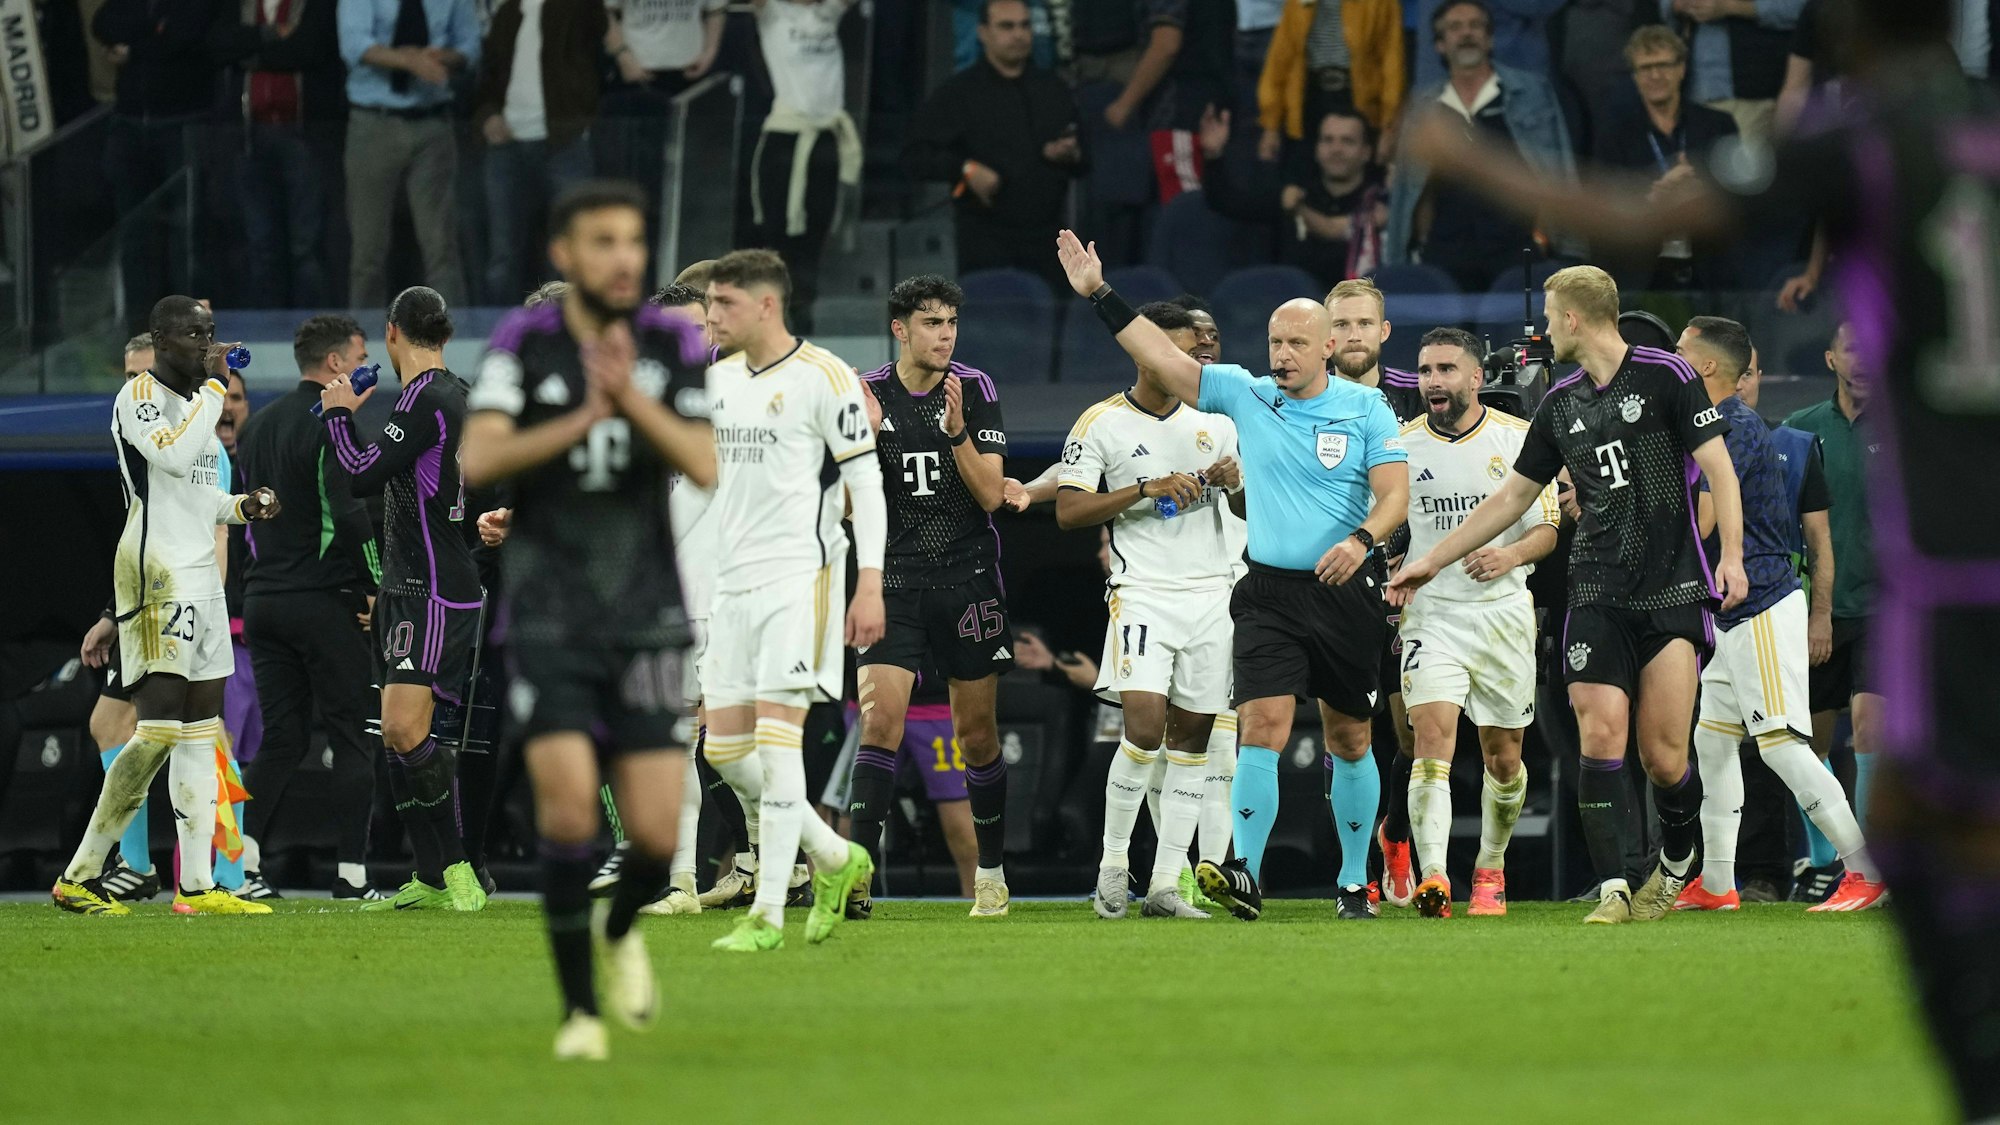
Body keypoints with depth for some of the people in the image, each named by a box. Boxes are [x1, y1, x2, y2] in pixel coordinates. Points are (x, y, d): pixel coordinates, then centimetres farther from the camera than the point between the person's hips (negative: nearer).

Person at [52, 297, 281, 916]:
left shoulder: (197, 399, 19)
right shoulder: (140, 395, -8)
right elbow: (174, 458, -26)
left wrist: (241, 506, 10)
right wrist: (214, 387, -18)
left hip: (202, 574, 10)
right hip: (158, 574, -10)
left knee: (201, 730, 7)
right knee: (158, 730, -14)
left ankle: (197, 885, 8)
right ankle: (78, 877, -11)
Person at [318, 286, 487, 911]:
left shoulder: (427, 399, -14)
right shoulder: (451, 395, 16)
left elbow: (361, 476, -16)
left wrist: (339, 414, -2)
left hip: (435, 596, -10)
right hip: (410, 592, 10)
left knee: (405, 729, -18)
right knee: (398, 737, 9)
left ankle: (459, 869, -15)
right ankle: (432, 881, 11)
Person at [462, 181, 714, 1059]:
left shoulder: (674, 345, -1)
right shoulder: (523, 345, -5)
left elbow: (706, 467, -11)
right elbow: (476, 462, -17)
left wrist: (633, 399, -26)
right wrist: (581, 420, -29)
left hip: (644, 615, 2)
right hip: (549, 614, -2)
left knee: (656, 836, -4)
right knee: (568, 804, -18)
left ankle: (619, 929, 32)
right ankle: (579, 1009, -2)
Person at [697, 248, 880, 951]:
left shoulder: (823, 377, -9)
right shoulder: (719, 379, 12)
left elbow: (866, 480, -9)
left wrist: (870, 584, -15)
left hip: (800, 576, -8)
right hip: (735, 578, 8)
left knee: (776, 737, -13)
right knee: (725, 748, 5)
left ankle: (768, 914, -11)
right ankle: (834, 859, 22)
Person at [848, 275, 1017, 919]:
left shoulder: (976, 389, -2)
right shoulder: (868, 394, 0)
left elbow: (990, 493, -7)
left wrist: (957, 430, -21)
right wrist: (867, 437, -17)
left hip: (970, 580, 0)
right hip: (894, 580, 0)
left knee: (977, 732, 6)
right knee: (879, 719, -15)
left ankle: (991, 872, 21)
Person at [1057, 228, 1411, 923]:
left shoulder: (1366, 409, -1)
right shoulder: (1244, 395, 4)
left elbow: (1394, 493, -6)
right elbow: (1160, 356, 2)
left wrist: (1361, 539, -26)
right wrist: (1099, 294, -4)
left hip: (1346, 593, 0)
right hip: (1268, 593, 0)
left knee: (1350, 741, 9)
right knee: (1262, 724, -16)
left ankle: (1355, 884, 19)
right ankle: (1245, 875, -24)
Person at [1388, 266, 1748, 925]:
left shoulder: (1666, 375, -3)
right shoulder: (1561, 404, 14)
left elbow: (1718, 469, -5)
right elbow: (1512, 498, 22)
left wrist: (1732, 555, -17)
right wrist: (1431, 561, 23)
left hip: (1673, 591, -4)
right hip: (1597, 594, 5)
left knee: (1663, 758, -6)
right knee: (1600, 738, -12)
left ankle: (1676, 865, 21)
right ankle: (1613, 890, -12)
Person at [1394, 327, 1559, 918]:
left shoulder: (1518, 439, 0)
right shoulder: (1400, 446, 3)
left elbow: (1547, 529, 1)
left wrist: (1511, 555, -20)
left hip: (1503, 612, 1)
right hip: (1430, 612, -1)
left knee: (1503, 757, 9)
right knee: (1433, 736, -20)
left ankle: (1490, 869, 32)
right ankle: (1432, 878, -29)